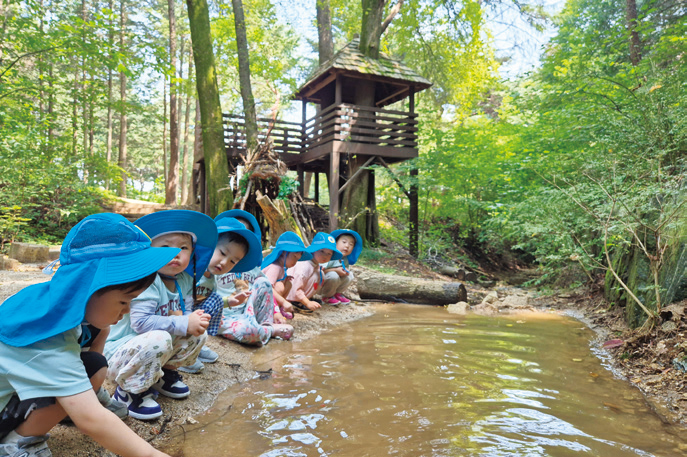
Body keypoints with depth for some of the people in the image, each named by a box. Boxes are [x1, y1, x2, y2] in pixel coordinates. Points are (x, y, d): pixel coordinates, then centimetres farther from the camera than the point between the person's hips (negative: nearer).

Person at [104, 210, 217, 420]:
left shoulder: (185, 280, 1)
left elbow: (186, 312, 2)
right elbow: (140, 322, -33)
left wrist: (196, 319, -23)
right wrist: (184, 324, -32)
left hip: (154, 350, 8)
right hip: (119, 353, -8)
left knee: (198, 334, -3)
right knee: (158, 339, -36)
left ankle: (165, 373, 16)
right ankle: (130, 391, -11)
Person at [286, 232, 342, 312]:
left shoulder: (317, 267, 2)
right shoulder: (305, 267, -30)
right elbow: (296, 290, -30)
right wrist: (308, 303, -30)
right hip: (291, 297, -10)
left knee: (321, 277, 5)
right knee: (315, 276, -22)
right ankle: (296, 303, -14)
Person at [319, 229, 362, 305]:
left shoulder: (345, 260, 0)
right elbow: (320, 270, -34)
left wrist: (346, 271, -9)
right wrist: (336, 270, -32)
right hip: (320, 286, -7)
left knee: (350, 275, -4)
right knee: (333, 275, -35)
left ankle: (338, 293, 10)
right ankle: (327, 297, -9)